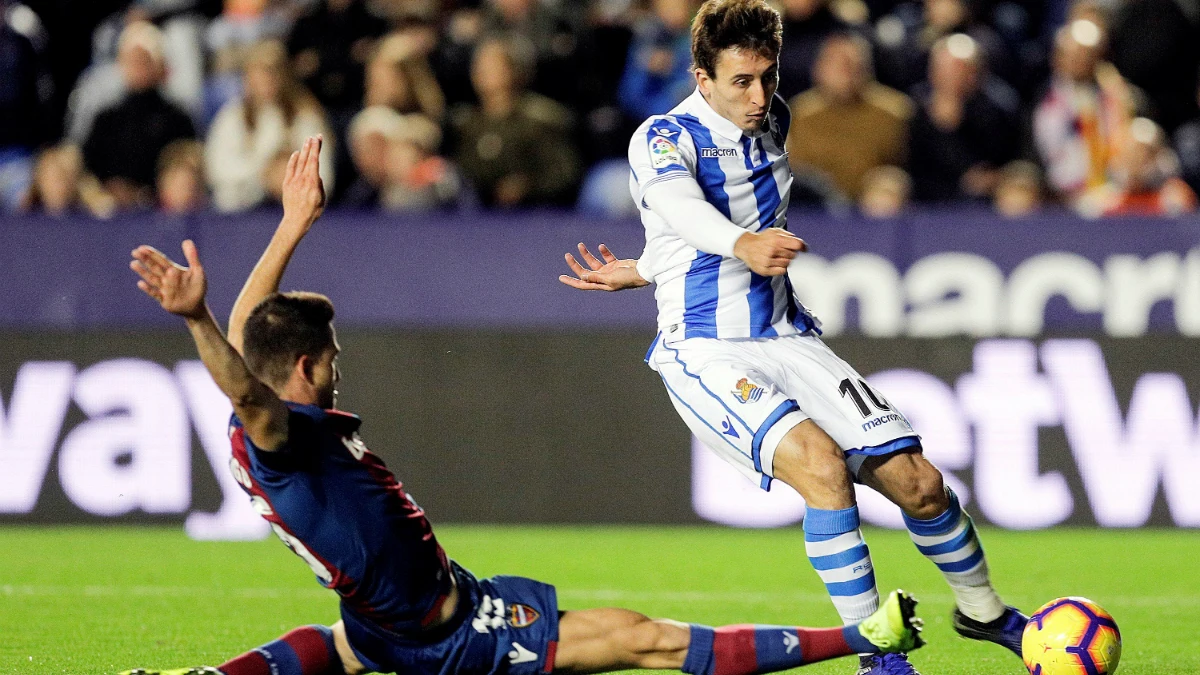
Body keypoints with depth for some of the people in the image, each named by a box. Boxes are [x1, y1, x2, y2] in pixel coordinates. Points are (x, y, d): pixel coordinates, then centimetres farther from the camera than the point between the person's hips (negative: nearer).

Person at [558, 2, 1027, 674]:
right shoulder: (663, 139, -14)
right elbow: (683, 209, -37)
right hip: (706, 354, -6)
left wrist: (640, 271, 14)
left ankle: (982, 609, 24)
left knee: (918, 482, -4)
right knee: (822, 463, -30)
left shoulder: (773, 122, 6)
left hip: (789, 338, 6)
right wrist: (745, 245, -58)